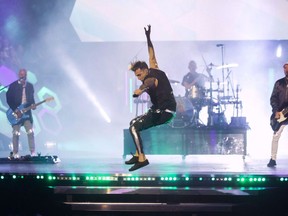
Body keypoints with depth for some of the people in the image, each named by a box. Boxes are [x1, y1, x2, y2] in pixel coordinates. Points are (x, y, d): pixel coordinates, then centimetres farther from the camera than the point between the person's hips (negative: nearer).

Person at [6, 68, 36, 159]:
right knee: (16, 133, -1)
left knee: (30, 132, -3)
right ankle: (15, 153, 5)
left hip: (26, 112, 3)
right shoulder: (13, 85, -5)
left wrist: (33, 104, -7)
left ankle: (33, 152, -1)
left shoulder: (30, 86, 8)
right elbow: (9, 99, -7)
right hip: (15, 112, -3)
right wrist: (15, 110, -13)